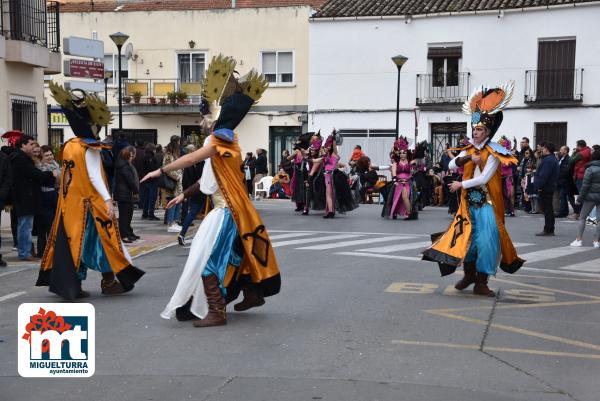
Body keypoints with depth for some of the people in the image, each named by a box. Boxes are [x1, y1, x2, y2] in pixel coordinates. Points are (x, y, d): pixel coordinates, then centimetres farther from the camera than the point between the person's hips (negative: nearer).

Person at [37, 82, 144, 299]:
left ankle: (69, 284, 7)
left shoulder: (68, 146, 9)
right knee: (101, 239, 2)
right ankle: (109, 281, 8)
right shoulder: (90, 148, -12)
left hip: (71, 203, 7)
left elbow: (71, 176, 14)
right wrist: (107, 199, -22)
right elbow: (94, 176, -19)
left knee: (74, 241, 7)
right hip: (90, 203, -7)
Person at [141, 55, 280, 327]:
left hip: (225, 210, -10)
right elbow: (210, 176, 18)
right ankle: (253, 294, 33)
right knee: (232, 254, 21)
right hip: (228, 207, 10)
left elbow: (191, 159, -23)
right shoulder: (224, 140, 15)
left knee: (206, 258, -10)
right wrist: (184, 195, 19)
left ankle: (216, 312, -8)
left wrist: (161, 171, -17)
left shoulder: (222, 139, -14)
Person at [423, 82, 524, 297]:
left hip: (486, 203, -5)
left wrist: (461, 185, -12)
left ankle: (481, 283, -2)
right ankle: (469, 275, 26)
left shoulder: (493, 153, -8)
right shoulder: (469, 149, 8)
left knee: (486, 240, -9)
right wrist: (469, 158, -23)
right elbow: (452, 165, -8)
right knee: (466, 238, 8)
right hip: (468, 201, 5)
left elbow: (484, 178, -17)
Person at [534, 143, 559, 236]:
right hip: (550, 187, 11)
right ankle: (550, 230, 20)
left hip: (545, 188, -11)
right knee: (549, 209, 14)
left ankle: (548, 230, -6)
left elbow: (544, 175, -25)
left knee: (547, 209, -8)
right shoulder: (553, 159, 17)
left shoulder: (548, 160, -19)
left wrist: (539, 186, -21)